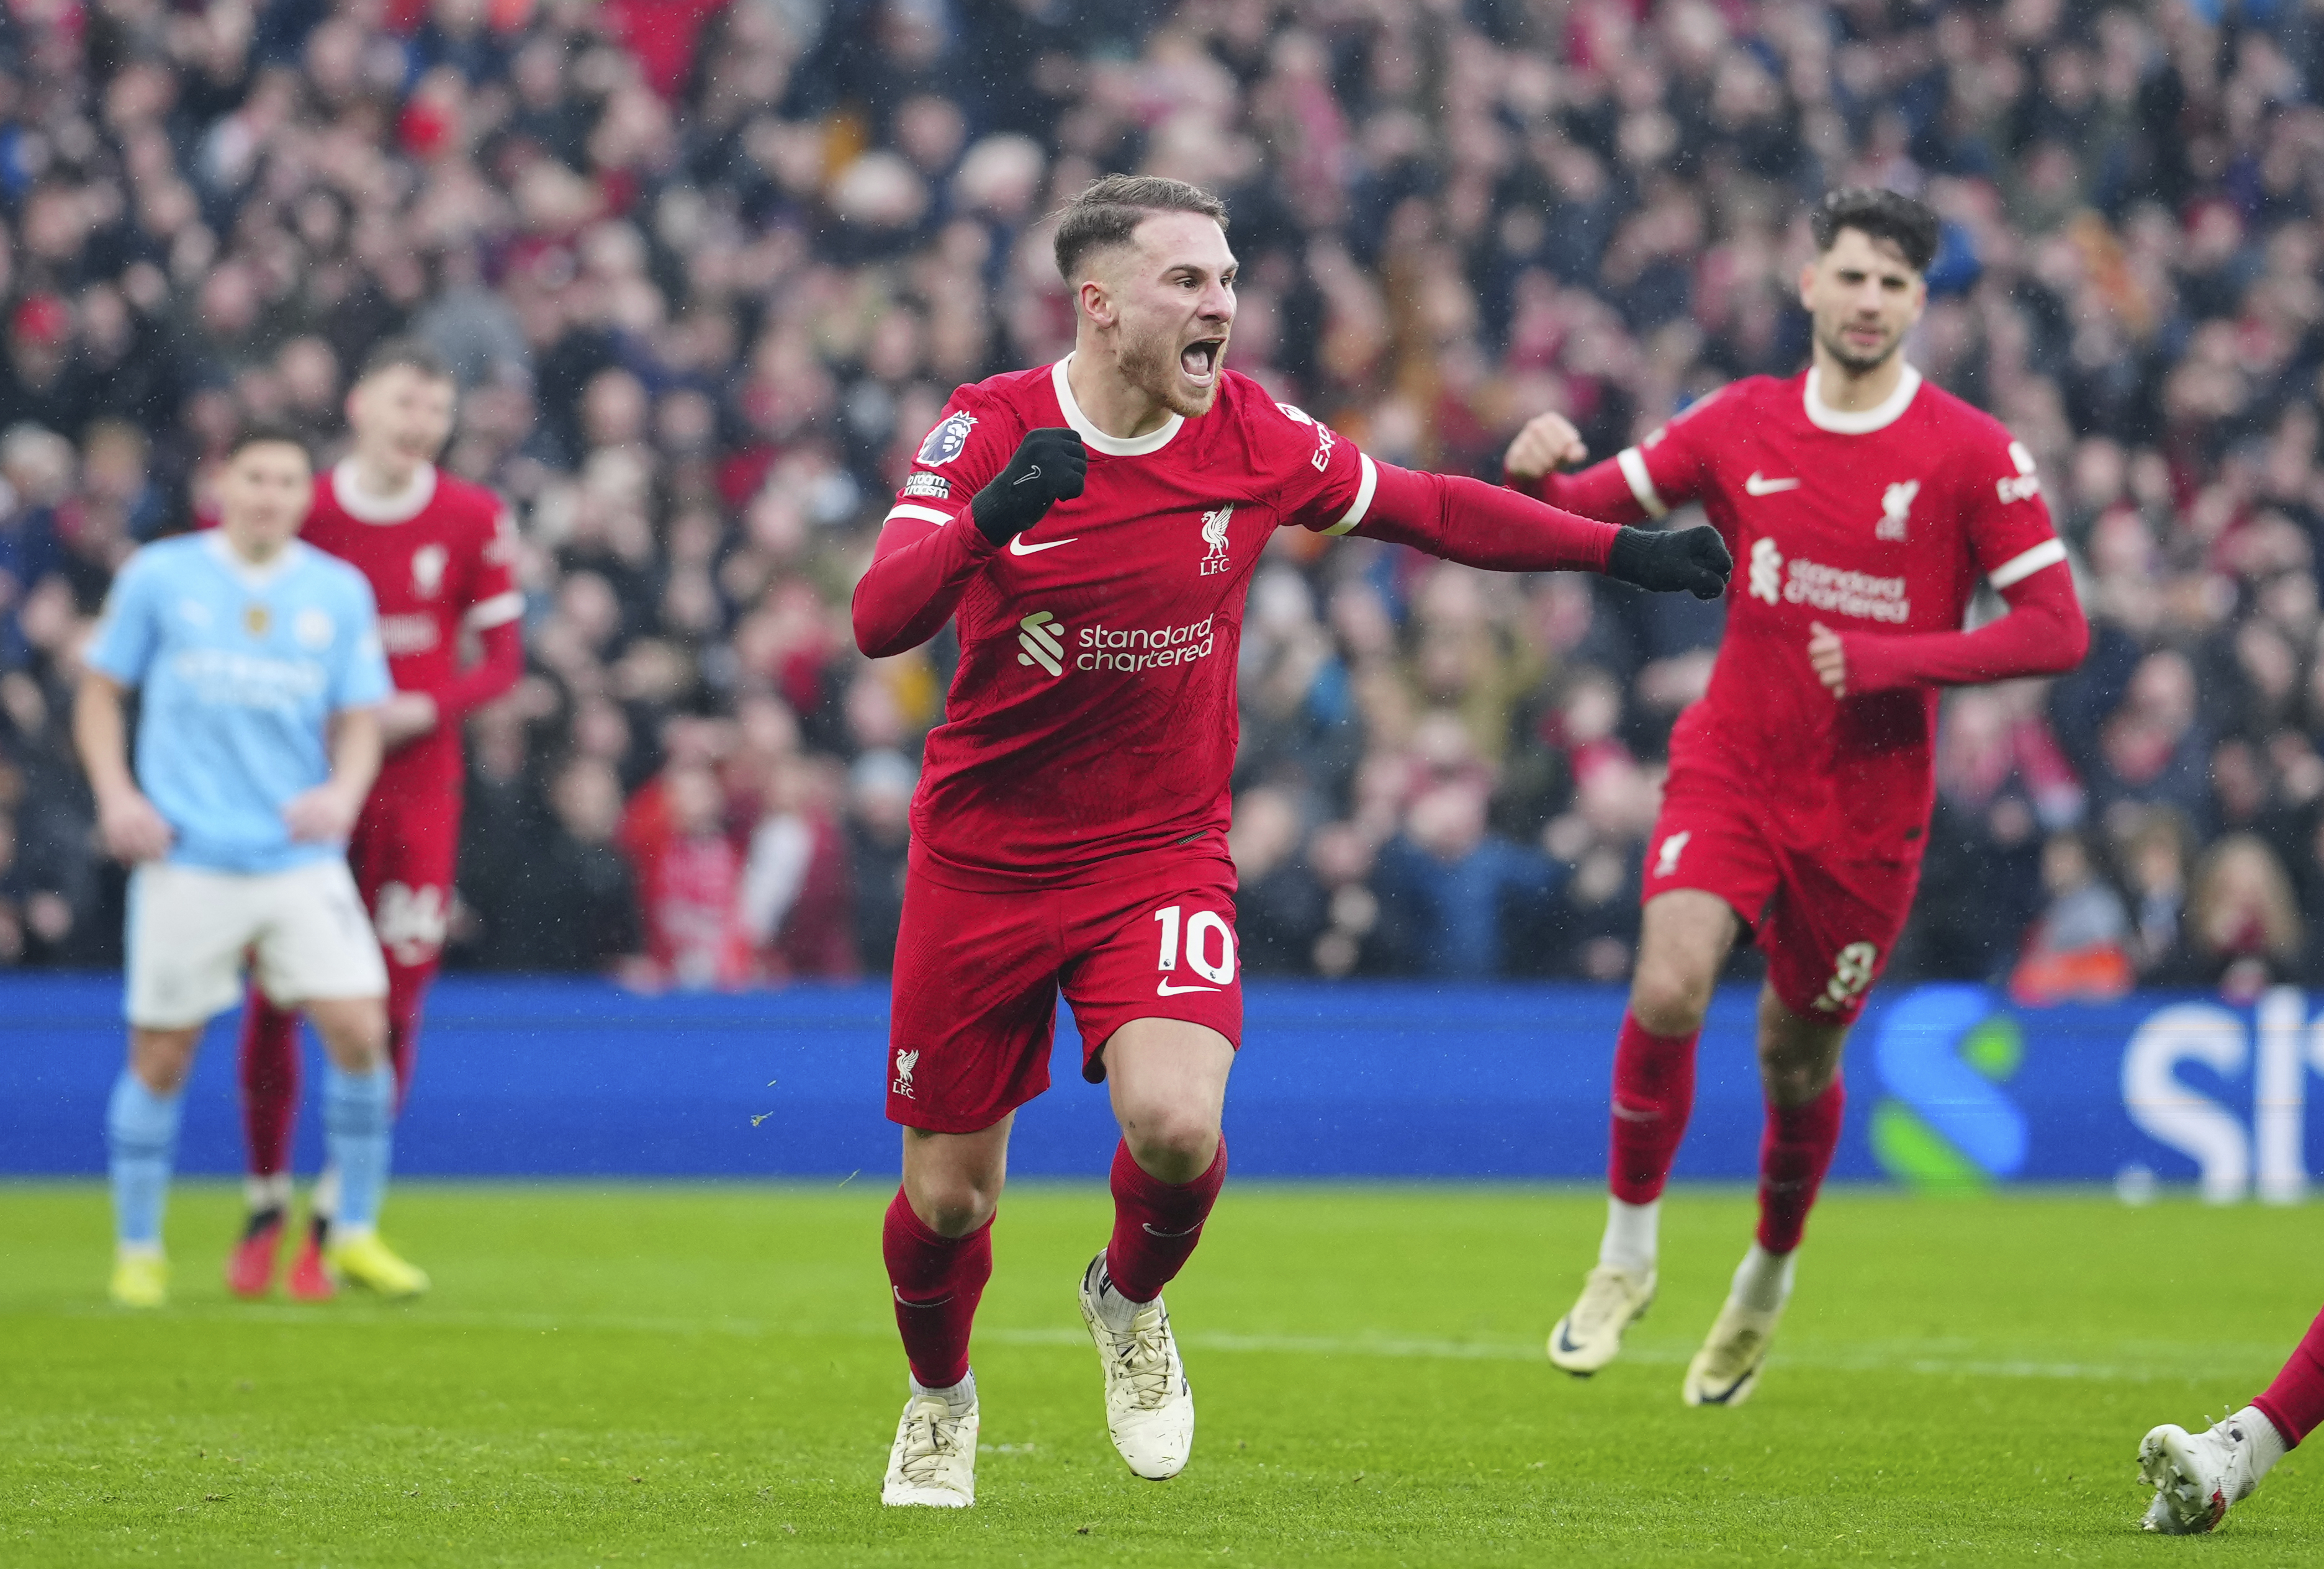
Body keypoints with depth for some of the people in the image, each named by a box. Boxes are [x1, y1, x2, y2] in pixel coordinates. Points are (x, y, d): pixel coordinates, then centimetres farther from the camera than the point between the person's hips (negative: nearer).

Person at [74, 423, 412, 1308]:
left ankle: (355, 1233, 6)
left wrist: (342, 793, -11)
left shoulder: (340, 593, 6)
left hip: (302, 860, 2)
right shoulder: (158, 578, 1)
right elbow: (100, 694, 8)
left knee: (359, 1031, -10)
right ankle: (138, 1250, 17)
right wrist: (116, 795, -6)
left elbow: (360, 720, 10)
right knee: (161, 1055, 1)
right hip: (187, 860, -1)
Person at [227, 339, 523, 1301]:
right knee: (274, 999, -3)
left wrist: (422, 708, -13)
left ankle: (335, 1222, 7)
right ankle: (265, 1208, 15)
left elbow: (502, 660, 3)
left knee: (392, 1004, -5)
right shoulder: (302, 512, -1)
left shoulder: (473, 521, 1)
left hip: (417, 781, 0)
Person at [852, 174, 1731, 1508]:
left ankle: (1131, 1301, 10)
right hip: (983, 859, -1)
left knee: (1176, 1124, -25)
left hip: (1161, 855, 1)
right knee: (950, 1194, 5)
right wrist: (987, 520, -43)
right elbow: (879, 622, -25)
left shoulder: (1254, 436, -5)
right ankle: (941, 1400, 38)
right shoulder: (988, 432, -13)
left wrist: (1618, 550, 9)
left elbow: (1428, 508, 11)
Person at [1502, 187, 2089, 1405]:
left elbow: (2056, 630, -9)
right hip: (1730, 766, 1)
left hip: (1867, 806, -1)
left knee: (1798, 1060, 10)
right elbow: (1582, 513, 8)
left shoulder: (1972, 455, -7)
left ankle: (1768, 1279, 39)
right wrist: (1534, 471, -16)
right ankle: (1628, 1250, -3)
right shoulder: (1742, 424, 2)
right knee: (1668, 990, -23)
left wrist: (1894, 660, -20)